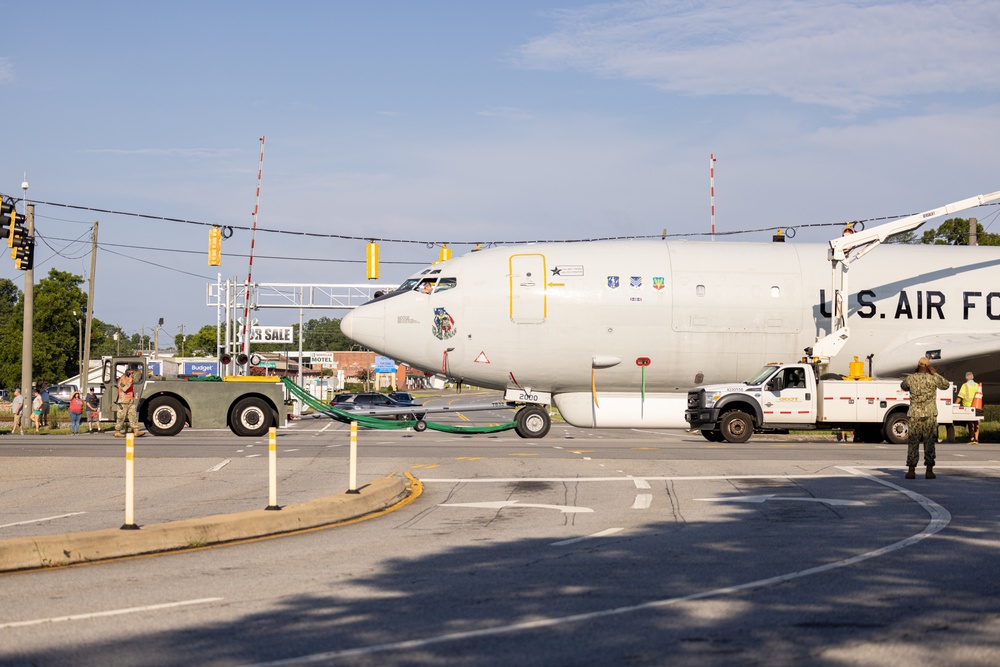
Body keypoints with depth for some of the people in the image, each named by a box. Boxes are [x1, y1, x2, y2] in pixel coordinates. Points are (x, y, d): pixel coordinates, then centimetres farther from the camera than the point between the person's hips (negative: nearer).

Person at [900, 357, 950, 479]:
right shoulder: (933, 378, -4)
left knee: (913, 443, 4)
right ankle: (929, 471, 2)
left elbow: (903, 386, 23)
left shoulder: (910, 379, 0)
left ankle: (911, 470, 2)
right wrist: (935, 373, 13)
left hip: (915, 415, 1)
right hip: (930, 415, -1)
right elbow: (946, 385, 14)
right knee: (929, 443, 3)